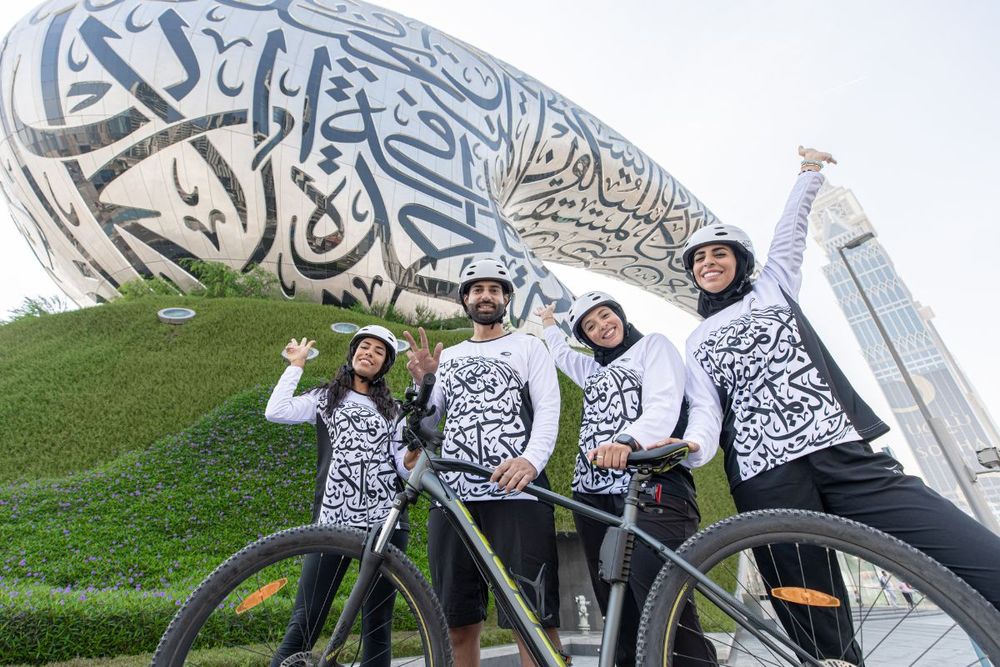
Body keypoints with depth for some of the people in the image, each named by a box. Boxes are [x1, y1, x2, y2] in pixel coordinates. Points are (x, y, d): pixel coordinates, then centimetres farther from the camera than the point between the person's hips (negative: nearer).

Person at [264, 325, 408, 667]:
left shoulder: (392, 409, 15)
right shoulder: (325, 397, 12)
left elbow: (404, 465, 6)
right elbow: (276, 412, -5)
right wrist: (296, 365, 4)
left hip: (385, 523, 2)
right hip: (333, 521, -1)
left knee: (378, 626, 8)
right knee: (305, 623, -3)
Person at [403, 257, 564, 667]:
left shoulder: (528, 346, 12)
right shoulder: (448, 357, 22)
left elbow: (548, 409, -2)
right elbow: (427, 421, 17)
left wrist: (532, 459, -21)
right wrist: (420, 381, -2)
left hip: (517, 492, -3)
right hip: (452, 495, 4)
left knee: (534, 621, -7)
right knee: (458, 624, 9)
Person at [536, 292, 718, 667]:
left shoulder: (653, 344, 9)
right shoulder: (594, 369, 28)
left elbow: (664, 406, -9)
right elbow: (561, 353, 50)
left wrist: (628, 441, -28)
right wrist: (548, 323, 62)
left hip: (650, 491, -6)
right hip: (593, 497, 7)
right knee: (620, 618, 6)